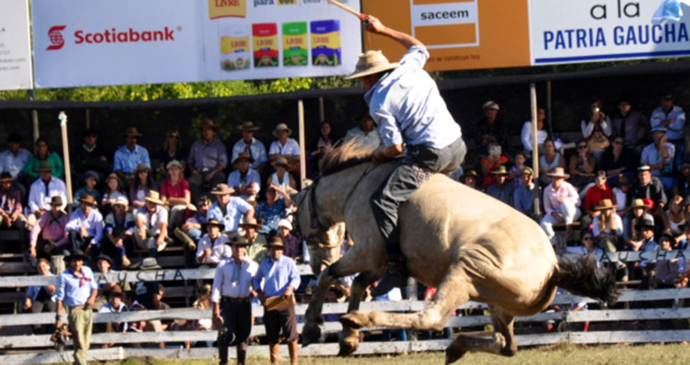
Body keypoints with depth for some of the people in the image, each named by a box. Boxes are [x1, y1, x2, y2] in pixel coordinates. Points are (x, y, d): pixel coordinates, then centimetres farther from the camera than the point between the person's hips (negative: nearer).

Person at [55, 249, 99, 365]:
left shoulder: (87, 271, 11)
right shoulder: (64, 276, -4)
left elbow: (94, 287, 20)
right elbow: (60, 297, -3)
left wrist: (92, 297, -3)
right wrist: (59, 316, -7)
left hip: (88, 309, 6)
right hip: (75, 311, -6)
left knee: (86, 343, 8)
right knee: (79, 344, -11)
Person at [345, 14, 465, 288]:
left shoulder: (379, 104, -4)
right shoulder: (409, 68, 14)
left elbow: (395, 147, -9)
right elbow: (419, 47, 38)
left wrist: (379, 155, 13)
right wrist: (383, 30, 40)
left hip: (430, 154, -8)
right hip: (458, 148, 8)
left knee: (383, 201, -13)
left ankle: (397, 266, -21)